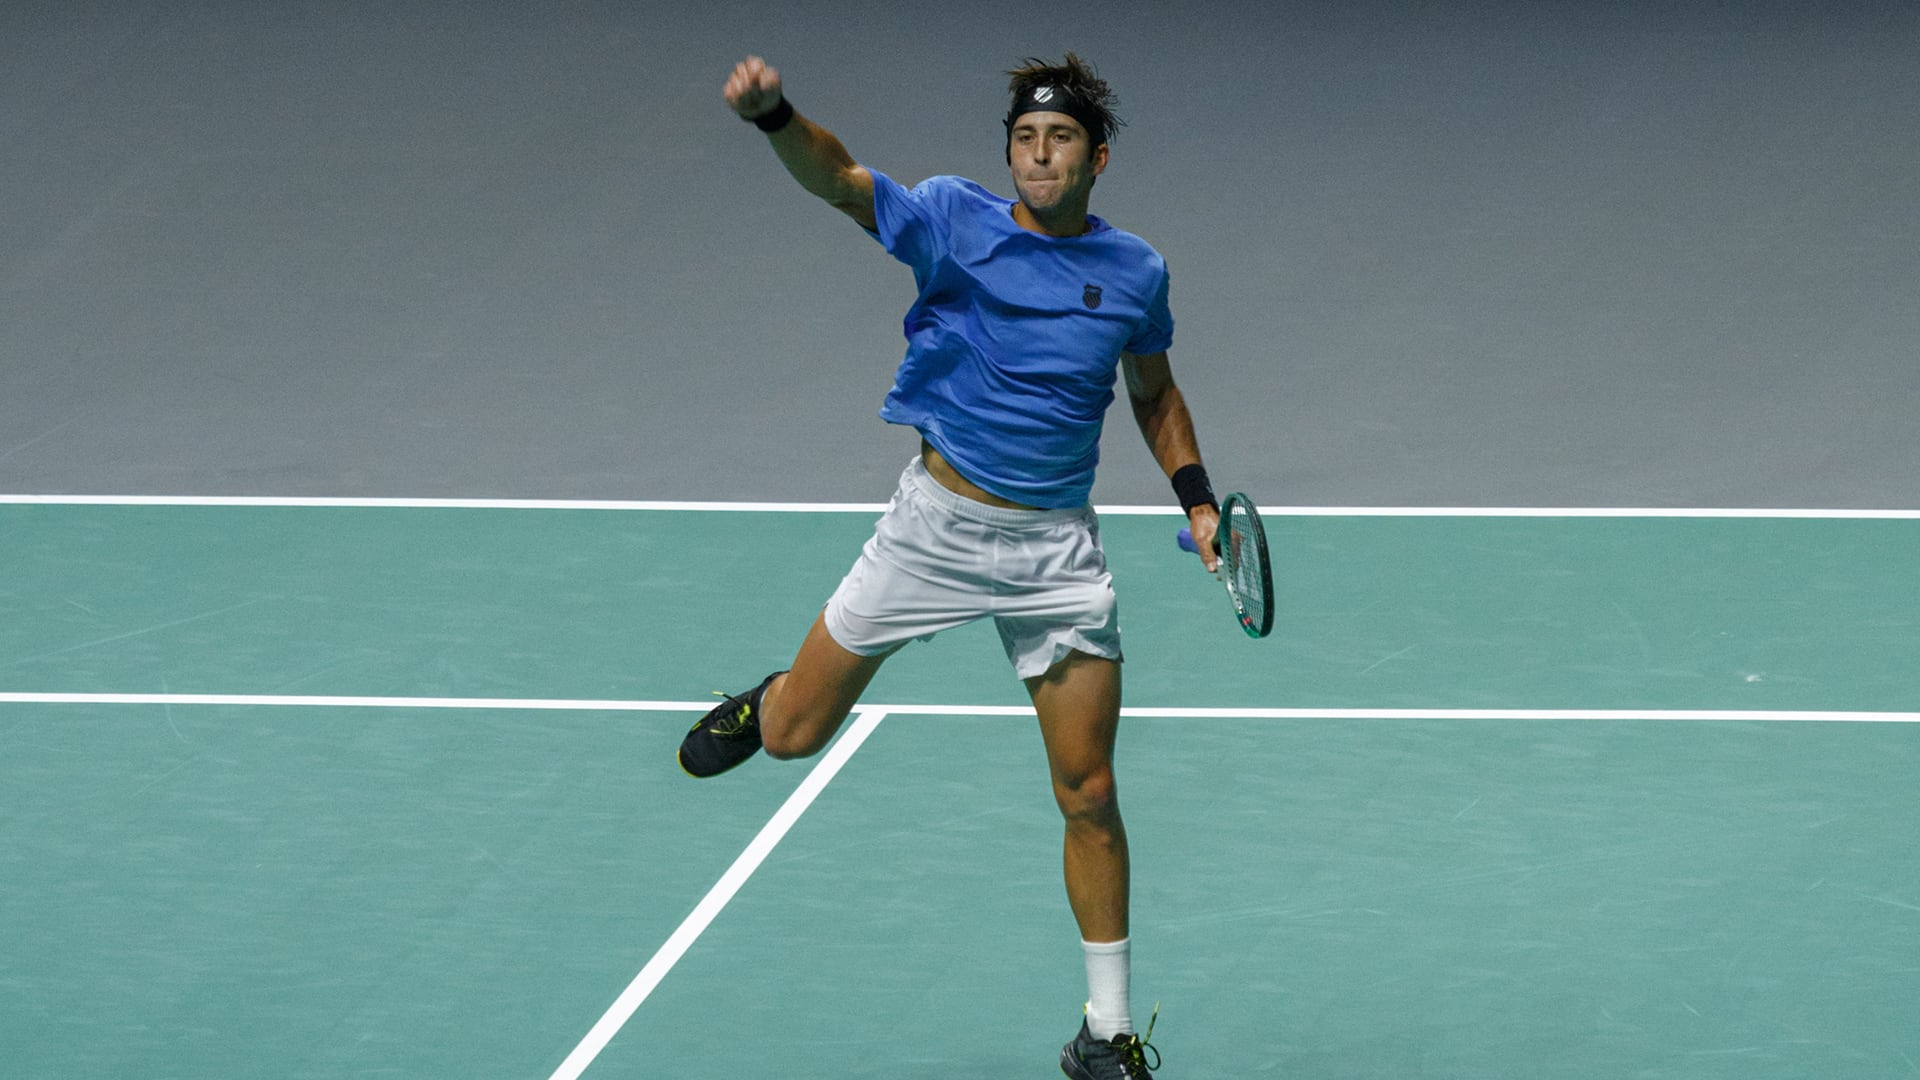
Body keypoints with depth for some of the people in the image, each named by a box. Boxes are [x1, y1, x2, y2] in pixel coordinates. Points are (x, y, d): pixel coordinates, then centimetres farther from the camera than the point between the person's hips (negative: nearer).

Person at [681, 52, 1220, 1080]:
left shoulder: (1135, 272, 1)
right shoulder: (955, 219, -8)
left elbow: (1154, 393, 18)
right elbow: (839, 178, -24)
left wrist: (1197, 499, 7)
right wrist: (773, 114, -44)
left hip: (1058, 551, 1)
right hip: (937, 524, -1)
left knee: (1088, 793, -1)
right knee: (795, 735, 5)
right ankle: (766, 703, 45)